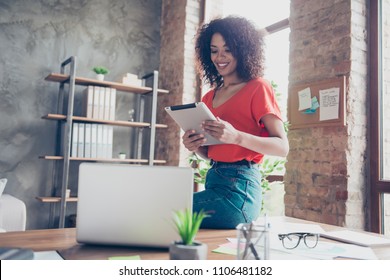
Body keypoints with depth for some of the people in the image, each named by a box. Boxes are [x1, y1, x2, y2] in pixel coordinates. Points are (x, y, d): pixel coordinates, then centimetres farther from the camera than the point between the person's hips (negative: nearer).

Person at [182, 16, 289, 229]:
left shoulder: (257, 88, -2)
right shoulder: (209, 97, 15)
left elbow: (282, 147, -9)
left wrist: (236, 136, -24)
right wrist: (196, 147, -1)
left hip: (239, 188, -6)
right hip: (213, 181, 6)